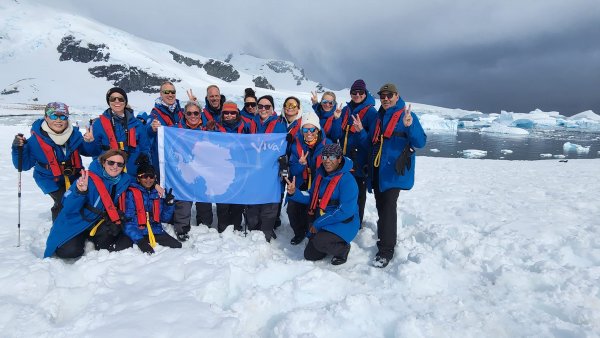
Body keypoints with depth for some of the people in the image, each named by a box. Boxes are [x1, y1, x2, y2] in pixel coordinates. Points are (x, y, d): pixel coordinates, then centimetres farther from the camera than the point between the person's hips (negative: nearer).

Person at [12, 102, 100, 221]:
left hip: (73, 176, 4)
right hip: (51, 179, -4)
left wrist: (90, 142, -23)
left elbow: (91, 152, -1)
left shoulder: (74, 134, -9)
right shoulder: (36, 140, -16)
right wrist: (19, 149, -29)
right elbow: (24, 164, -11)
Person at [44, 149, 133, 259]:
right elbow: (68, 208, -23)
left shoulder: (124, 181, -7)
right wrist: (80, 192, -41)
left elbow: (122, 206, 12)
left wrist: (118, 220, -2)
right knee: (69, 251, -25)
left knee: (126, 244, -14)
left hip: (102, 224, 4)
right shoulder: (89, 179, -21)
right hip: (79, 222, -3)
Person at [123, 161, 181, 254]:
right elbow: (128, 220, -10)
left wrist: (169, 204, -3)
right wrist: (139, 240, -23)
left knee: (177, 246, -13)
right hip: (138, 233, -4)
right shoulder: (131, 193, -2)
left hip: (156, 232, 4)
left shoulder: (159, 193, 12)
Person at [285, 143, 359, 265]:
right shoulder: (321, 174, 3)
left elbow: (345, 211, -25)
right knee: (309, 255, 8)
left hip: (343, 224, -7)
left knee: (319, 242, -32)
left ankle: (343, 249, -1)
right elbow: (312, 197, 9)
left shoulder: (347, 179, -21)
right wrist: (294, 193, -10)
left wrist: (318, 223, -21)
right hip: (321, 224, 7)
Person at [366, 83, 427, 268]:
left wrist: (410, 126, -30)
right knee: (380, 206, 14)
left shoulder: (406, 115, -3)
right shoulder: (379, 117, 16)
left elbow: (420, 142, -15)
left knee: (388, 206, -12)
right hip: (376, 170, 7)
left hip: (394, 170, -6)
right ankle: (384, 235, 32)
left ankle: (386, 250, -7)